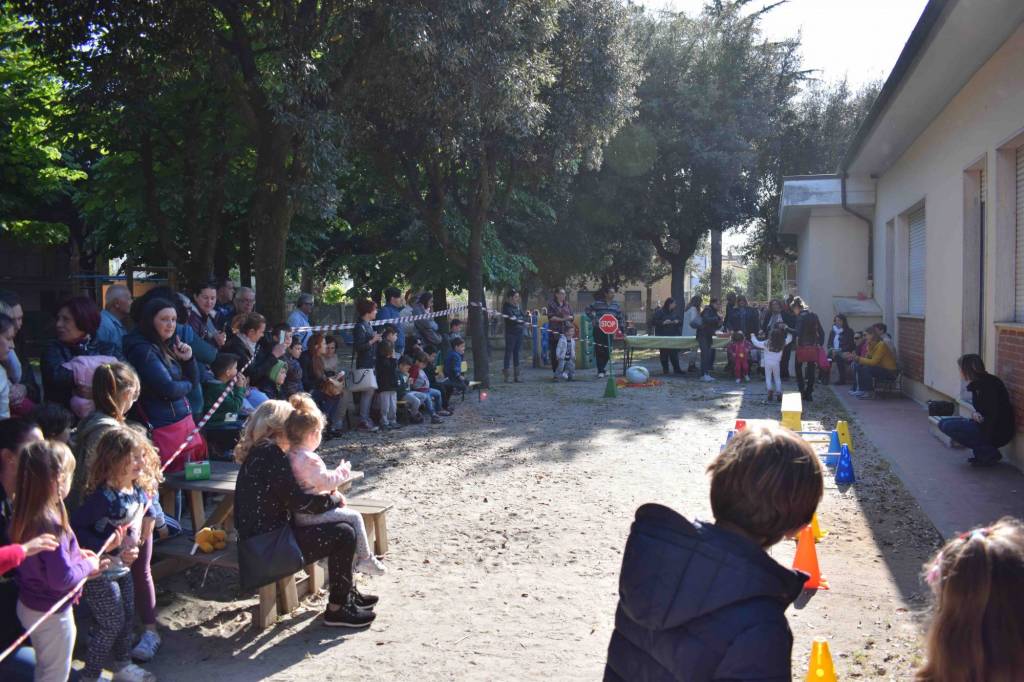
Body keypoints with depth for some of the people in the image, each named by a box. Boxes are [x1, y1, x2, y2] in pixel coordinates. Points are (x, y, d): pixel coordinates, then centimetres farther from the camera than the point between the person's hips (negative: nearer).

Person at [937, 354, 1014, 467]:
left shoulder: (988, 384, -19)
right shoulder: (977, 384, 9)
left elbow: (994, 415, -22)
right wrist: (975, 414, -6)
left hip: (997, 432, -10)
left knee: (946, 425, -20)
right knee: (943, 422, 9)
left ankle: (989, 453, -10)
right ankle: (980, 453, 6)